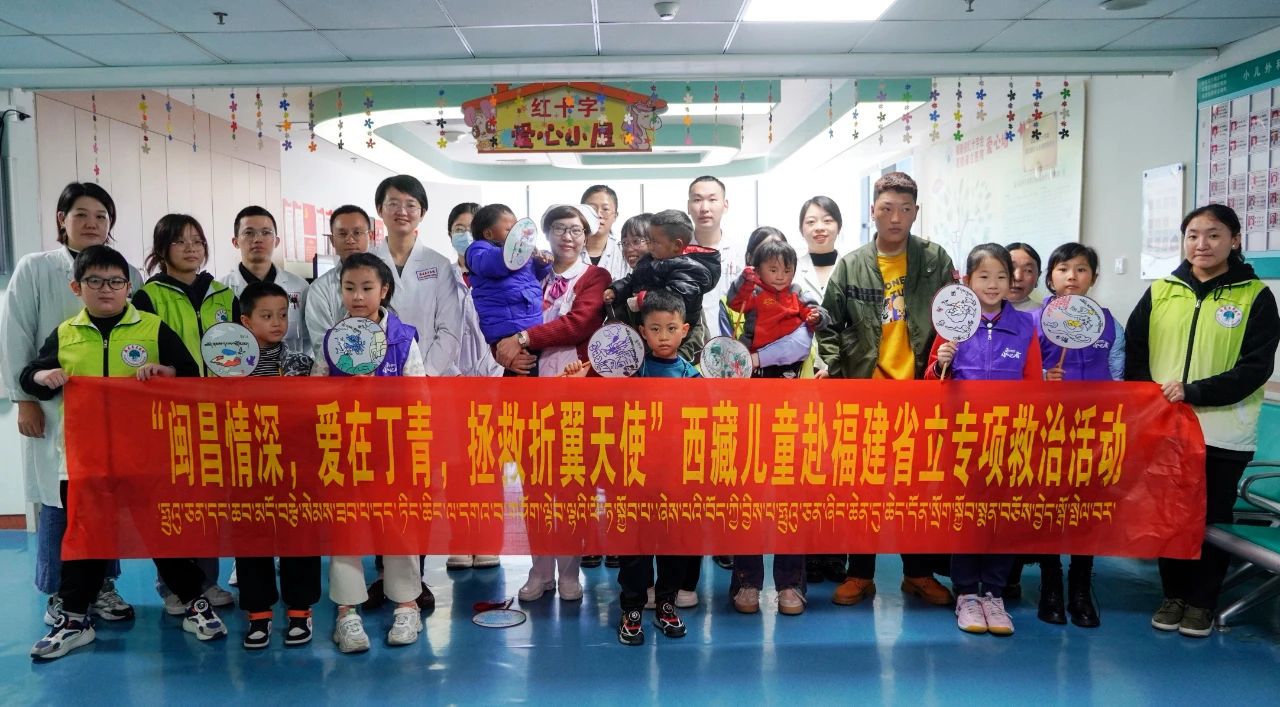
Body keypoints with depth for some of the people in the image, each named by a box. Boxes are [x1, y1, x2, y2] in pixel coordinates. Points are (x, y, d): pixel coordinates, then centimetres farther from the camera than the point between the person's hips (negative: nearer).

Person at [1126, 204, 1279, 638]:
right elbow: (1134, 353, 5)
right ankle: (1173, 594, 26)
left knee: (1212, 519, 8)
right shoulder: (1160, 291, 6)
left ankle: (1202, 602, 23)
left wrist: (1194, 392, -19)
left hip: (1223, 433, -2)